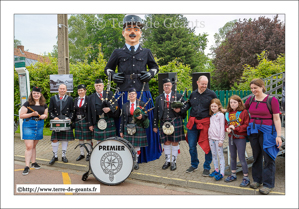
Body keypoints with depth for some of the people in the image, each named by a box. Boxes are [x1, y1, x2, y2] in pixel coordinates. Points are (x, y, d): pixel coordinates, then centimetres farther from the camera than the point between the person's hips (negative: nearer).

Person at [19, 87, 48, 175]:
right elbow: (21, 116, -7)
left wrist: (44, 116, -6)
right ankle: (27, 166, -5)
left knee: (34, 146, 14)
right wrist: (32, 114, -20)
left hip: (39, 126, 4)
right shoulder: (27, 104, -5)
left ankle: (33, 162, 24)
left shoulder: (44, 105, 9)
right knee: (29, 146, -9)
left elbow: (46, 115, 18)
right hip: (28, 125, -4)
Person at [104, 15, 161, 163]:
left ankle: (145, 154, 24)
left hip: (143, 94, 1)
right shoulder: (118, 53, 10)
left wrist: (151, 74, 2)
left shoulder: (146, 52, 12)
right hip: (124, 94, 0)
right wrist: (112, 75, 0)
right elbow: (108, 68, 21)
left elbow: (155, 67, 24)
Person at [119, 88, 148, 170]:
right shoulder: (125, 105, 8)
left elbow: (146, 115, 4)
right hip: (128, 128, 1)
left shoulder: (141, 104, 4)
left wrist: (141, 117, -20)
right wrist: (121, 131, 5)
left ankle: (136, 162, 21)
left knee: (137, 145, 6)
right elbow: (122, 119, 8)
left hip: (138, 128, -1)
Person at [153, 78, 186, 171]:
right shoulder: (159, 98, 9)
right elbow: (156, 113, 9)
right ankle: (167, 161, 22)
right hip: (164, 122, 2)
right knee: (166, 142, 8)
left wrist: (180, 110, -10)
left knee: (175, 142, 4)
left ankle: (174, 162, 17)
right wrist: (155, 125, 7)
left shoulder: (178, 96, 3)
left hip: (175, 123, -2)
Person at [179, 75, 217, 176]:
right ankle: (194, 165, 32)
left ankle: (207, 167, 23)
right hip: (193, 122, 3)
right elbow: (188, 104, 20)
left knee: (207, 146, 4)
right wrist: (181, 109, 2)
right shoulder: (193, 94, 9)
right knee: (191, 146, 9)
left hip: (206, 122, -3)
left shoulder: (211, 94, 0)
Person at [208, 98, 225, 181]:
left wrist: (221, 140, -12)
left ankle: (221, 173, -1)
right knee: (213, 155, 12)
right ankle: (216, 170, 23)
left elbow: (222, 128, -9)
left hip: (218, 138, -7)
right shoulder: (211, 115, 15)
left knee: (220, 155, -3)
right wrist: (209, 137, 9)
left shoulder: (221, 115, -4)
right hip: (211, 137, 7)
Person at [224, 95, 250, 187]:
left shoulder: (244, 112, -9)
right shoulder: (228, 113, 7)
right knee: (232, 156, 16)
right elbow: (226, 124, 15)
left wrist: (235, 128, -19)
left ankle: (246, 177, 12)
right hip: (231, 137, 6)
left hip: (240, 138, -6)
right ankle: (233, 174, 31)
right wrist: (227, 129, -6)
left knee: (241, 157, -2)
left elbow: (246, 125, -13)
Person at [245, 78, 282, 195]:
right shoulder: (250, 100, 6)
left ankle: (268, 184, 13)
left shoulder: (272, 100, -7)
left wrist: (278, 135, -12)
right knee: (256, 156, 13)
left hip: (267, 131, -4)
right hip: (253, 130, 5)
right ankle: (257, 180, 28)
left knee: (268, 158, 0)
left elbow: (276, 119, -8)